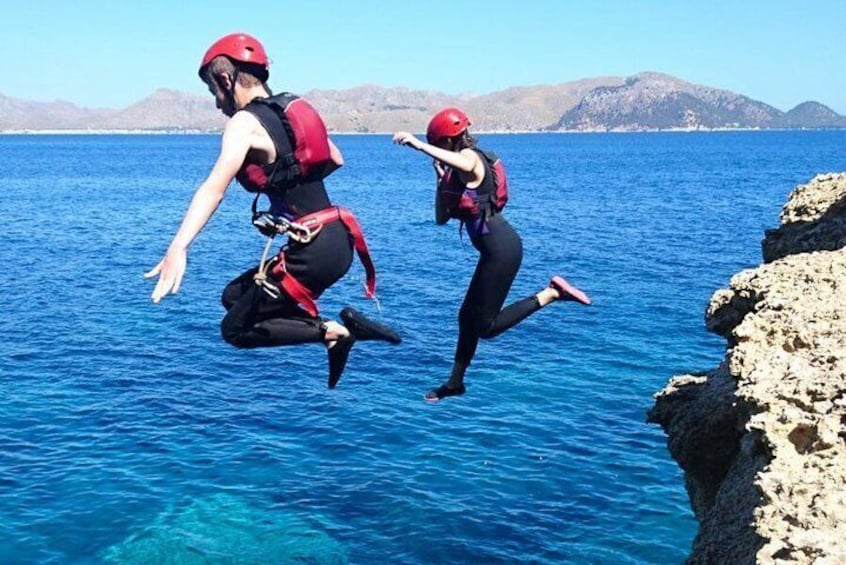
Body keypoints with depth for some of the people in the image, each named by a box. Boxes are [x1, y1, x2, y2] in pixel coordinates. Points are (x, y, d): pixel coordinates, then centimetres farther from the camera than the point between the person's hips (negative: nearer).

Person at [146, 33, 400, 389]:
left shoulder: (244, 122, -11)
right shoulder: (293, 108, 13)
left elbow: (215, 186, -28)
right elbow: (336, 159, 28)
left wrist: (178, 248, -39)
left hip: (314, 250, -8)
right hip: (338, 239, 9)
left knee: (235, 329, 5)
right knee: (234, 297, 22)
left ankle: (334, 332, -6)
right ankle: (342, 327, 10)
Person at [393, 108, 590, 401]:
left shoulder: (471, 157, -10)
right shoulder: (456, 172, 17)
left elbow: (465, 164, -38)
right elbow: (442, 217, 19)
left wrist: (420, 145, -38)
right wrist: (440, 178, 12)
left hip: (502, 249, -10)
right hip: (495, 250, 10)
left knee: (486, 326, -5)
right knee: (468, 317, 16)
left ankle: (551, 293, -2)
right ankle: (454, 384, 28)